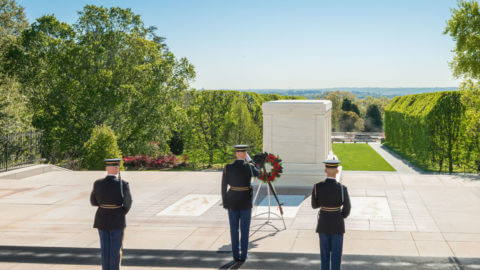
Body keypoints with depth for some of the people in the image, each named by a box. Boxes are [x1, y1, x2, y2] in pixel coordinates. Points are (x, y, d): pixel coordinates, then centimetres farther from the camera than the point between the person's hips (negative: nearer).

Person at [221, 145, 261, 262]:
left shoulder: (227, 167, -7)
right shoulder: (249, 167, -12)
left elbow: (223, 186, -4)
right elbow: (258, 173, 13)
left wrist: (225, 203, 7)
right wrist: (249, 159, 17)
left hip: (232, 201, 2)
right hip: (246, 202, -1)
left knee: (234, 229, 11)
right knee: (245, 230, 9)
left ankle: (236, 255, 14)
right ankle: (243, 256, 12)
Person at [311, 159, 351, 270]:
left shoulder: (317, 187, -15)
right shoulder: (342, 188, -20)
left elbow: (314, 205, -1)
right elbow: (347, 208, -9)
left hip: (323, 223, 2)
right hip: (337, 224, -2)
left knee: (324, 253, 18)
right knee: (336, 254, 12)